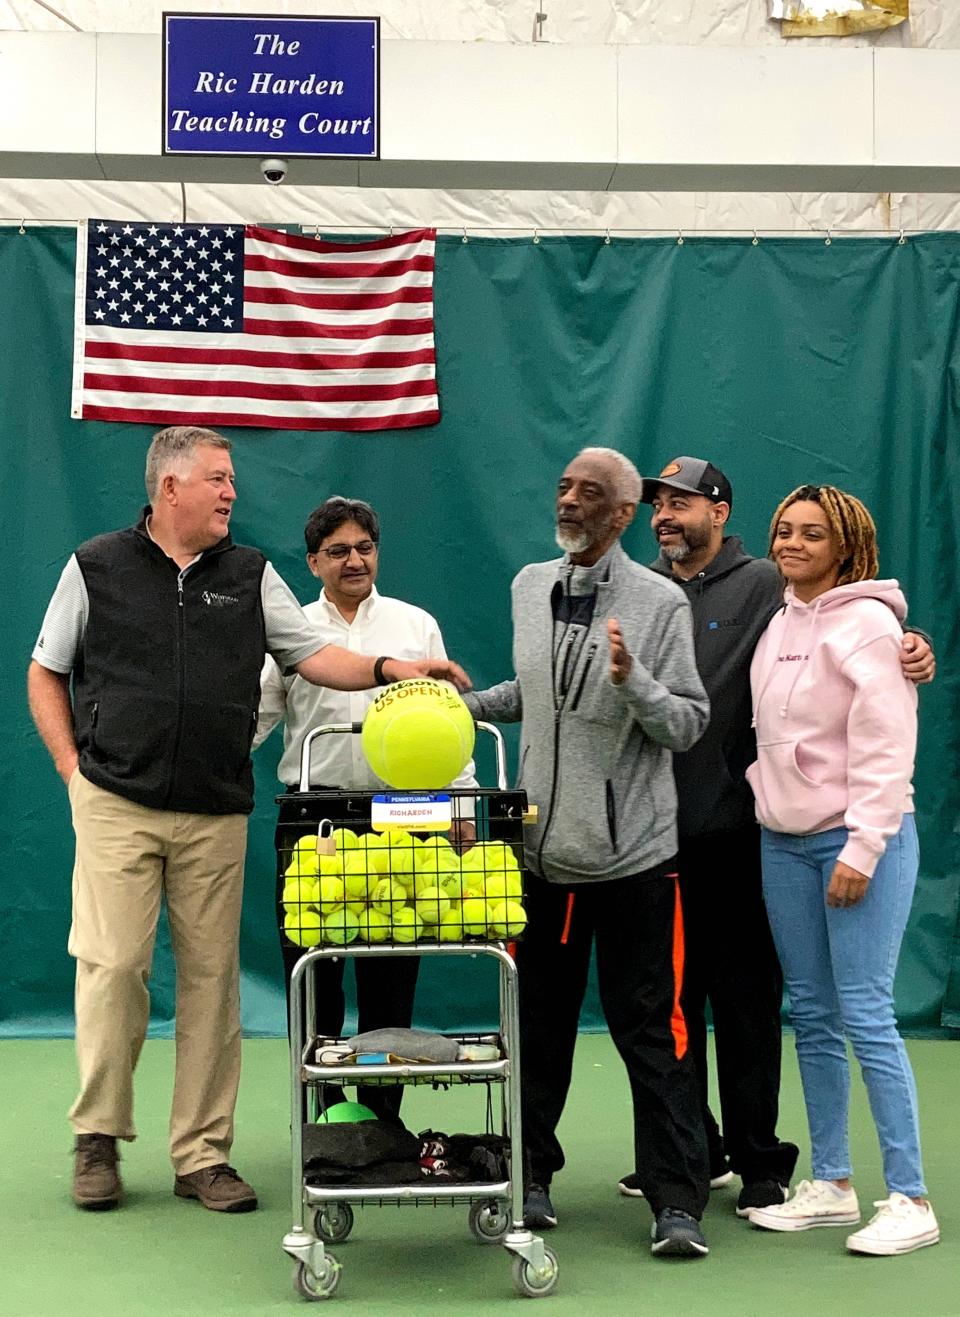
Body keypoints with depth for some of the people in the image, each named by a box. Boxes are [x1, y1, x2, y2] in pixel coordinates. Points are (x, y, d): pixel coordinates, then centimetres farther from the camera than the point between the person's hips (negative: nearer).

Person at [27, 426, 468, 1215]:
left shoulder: (250, 575, 11)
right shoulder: (98, 567, 4)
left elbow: (312, 655, 6)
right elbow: (46, 675, 9)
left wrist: (385, 668, -11)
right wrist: (73, 768, -1)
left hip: (216, 815, 3)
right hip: (118, 806, -2)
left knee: (212, 979, 3)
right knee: (113, 966, -5)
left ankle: (202, 1155, 11)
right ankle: (99, 1139, 11)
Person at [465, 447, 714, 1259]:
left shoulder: (660, 603, -6)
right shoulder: (530, 587, 9)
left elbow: (690, 725, -9)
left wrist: (633, 681, -25)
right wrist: (466, 705, 10)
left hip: (633, 852, -4)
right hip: (542, 847, 5)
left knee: (650, 1031, -1)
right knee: (538, 1024, 12)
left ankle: (678, 1203, 7)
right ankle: (529, 1178, 25)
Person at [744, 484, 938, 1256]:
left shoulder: (868, 623, -9)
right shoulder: (779, 624, 13)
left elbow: (885, 748, -15)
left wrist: (862, 848, -18)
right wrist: (761, 791, 10)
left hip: (859, 838, -7)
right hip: (785, 843, 7)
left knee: (865, 1017, -9)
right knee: (813, 1017, 10)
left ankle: (910, 1199, -1)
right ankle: (831, 1185, 19)